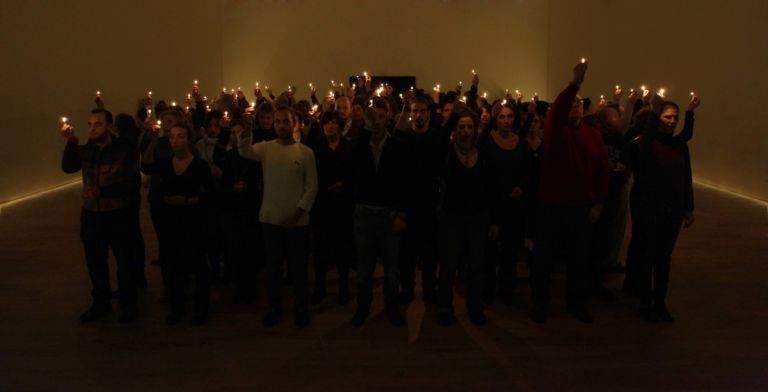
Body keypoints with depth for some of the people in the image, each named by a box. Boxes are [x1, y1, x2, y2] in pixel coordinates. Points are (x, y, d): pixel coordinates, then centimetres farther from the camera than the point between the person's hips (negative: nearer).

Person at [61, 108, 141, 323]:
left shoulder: (125, 150, -11)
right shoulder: (86, 150, 3)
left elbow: (132, 183, -16)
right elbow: (68, 167, 0)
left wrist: (102, 191, -25)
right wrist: (71, 143, -11)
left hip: (119, 216, -5)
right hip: (91, 215, 5)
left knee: (125, 262, 7)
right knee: (95, 263, 16)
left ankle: (128, 304, 24)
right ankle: (100, 303, 33)